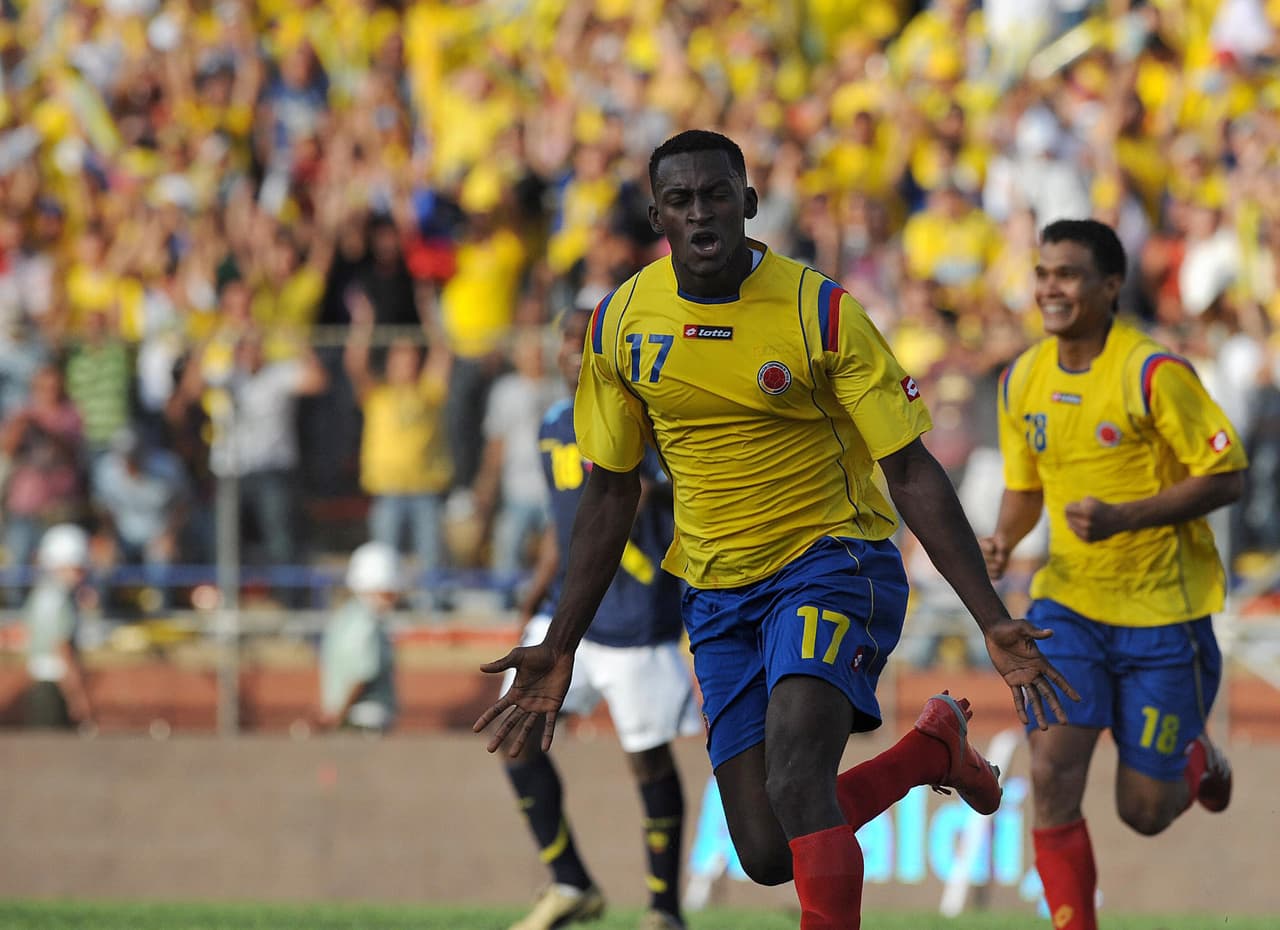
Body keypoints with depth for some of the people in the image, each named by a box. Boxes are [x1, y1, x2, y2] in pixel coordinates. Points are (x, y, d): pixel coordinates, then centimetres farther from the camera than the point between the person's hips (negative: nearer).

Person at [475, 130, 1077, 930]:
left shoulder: (822, 312, -13)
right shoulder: (621, 324, -1)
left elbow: (912, 473, -11)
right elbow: (613, 492, 10)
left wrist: (993, 621, -18)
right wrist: (561, 646, 9)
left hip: (833, 562, -5)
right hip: (718, 593, 5)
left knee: (794, 782, -30)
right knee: (769, 853, -1)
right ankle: (933, 748, 25)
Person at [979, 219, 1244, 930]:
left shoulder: (1153, 373, -16)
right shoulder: (1022, 380, 2)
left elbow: (1226, 476, -14)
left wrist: (1122, 517, -24)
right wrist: (1003, 542, -7)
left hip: (1162, 611, -4)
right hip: (1069, 604, 4)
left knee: (1144, 812, 4)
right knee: (1052, 776, -15)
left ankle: (1197, 761, 39)